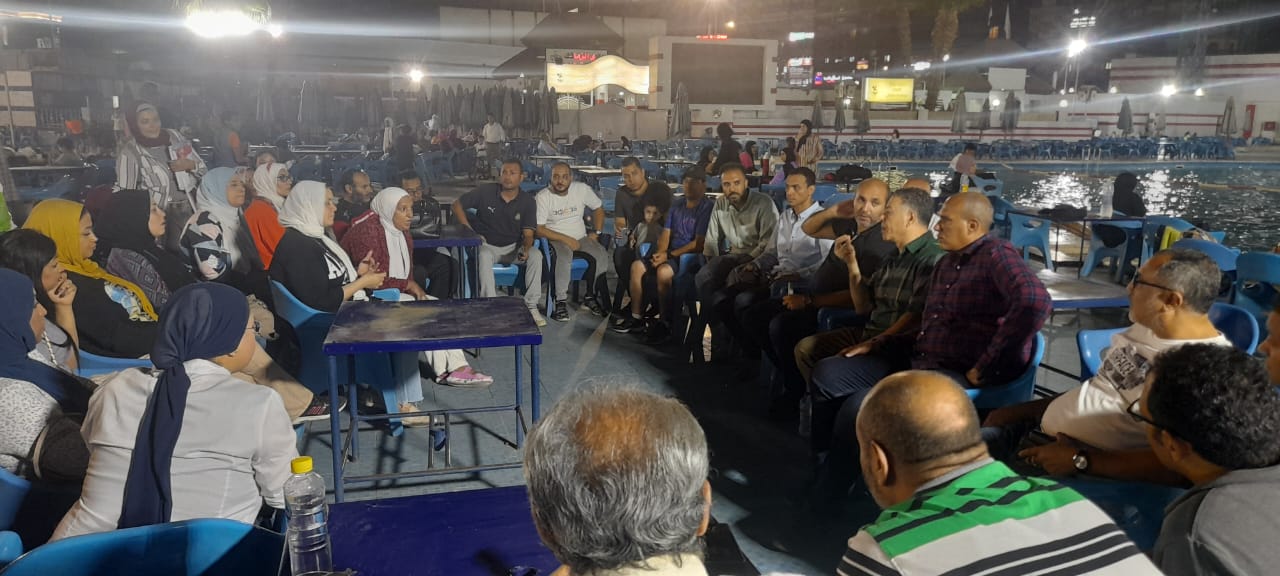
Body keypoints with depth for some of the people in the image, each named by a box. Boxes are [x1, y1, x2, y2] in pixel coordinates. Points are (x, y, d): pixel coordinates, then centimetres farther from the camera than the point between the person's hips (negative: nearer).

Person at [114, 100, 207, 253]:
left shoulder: (174, 136, 5)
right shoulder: (129, 152, -5)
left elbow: (202, 169, 11)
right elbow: (124, 193, -2)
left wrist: (190, 165, -9)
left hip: (190, 209, 3)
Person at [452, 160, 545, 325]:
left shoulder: (528, 201, -5)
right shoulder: (485, 192, -9)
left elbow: (528, 233, -6)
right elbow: (457, 205, -1)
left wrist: (526, 248, -29)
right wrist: (469, 231, -11)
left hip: (513, 247, 2)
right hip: (487, 245, -2)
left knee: (536, 255, -27)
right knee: (484, 256, -37)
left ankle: (531, 306, -20)